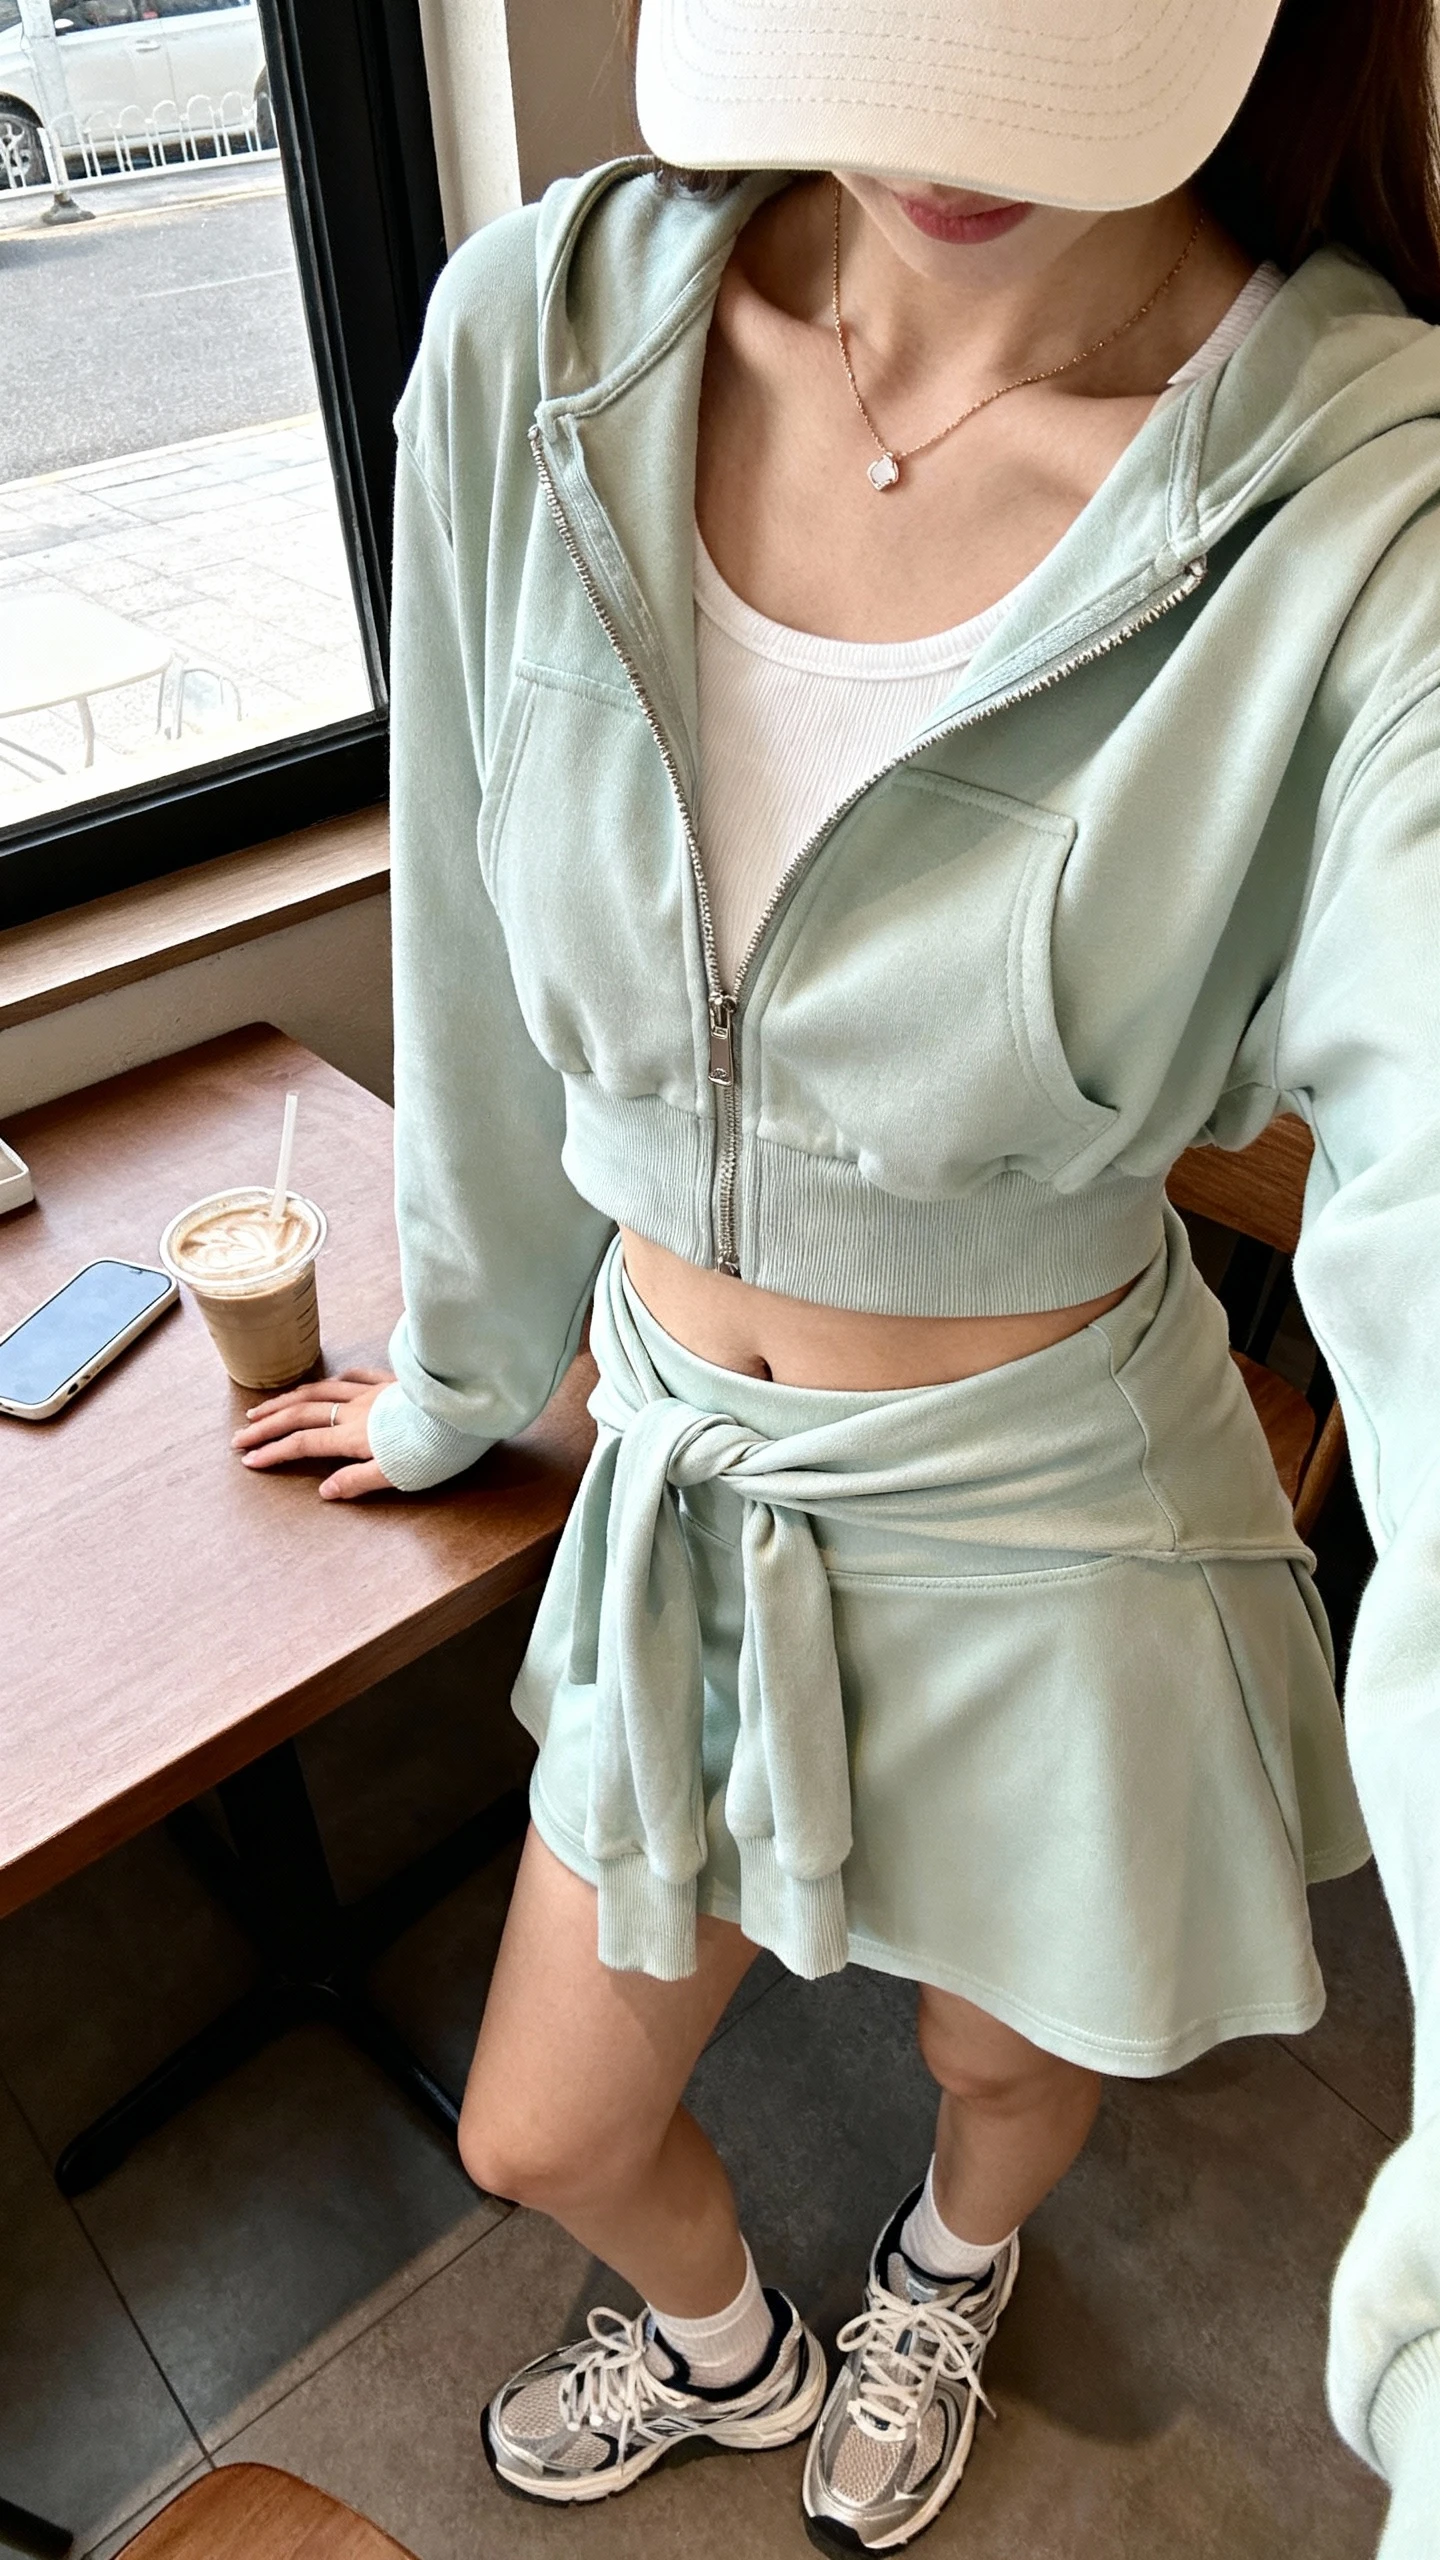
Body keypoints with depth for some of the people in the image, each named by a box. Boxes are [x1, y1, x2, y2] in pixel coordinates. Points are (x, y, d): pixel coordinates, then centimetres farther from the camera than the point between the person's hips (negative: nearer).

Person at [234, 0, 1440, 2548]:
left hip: (1047, 1525, -2)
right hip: (685, 1484, 3)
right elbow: (483, 989, -1)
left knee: (1010, 2066, 28)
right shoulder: (539, 335, -13)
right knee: (543, 2133, 23)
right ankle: (728, 2352, 64)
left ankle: (943, 2282, 71)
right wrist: (460, 1376, 14)